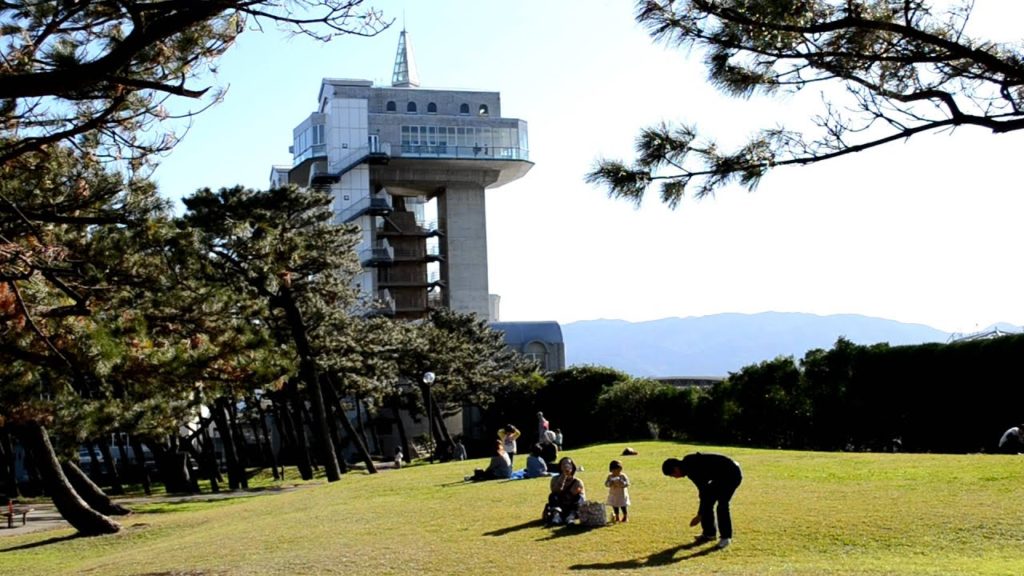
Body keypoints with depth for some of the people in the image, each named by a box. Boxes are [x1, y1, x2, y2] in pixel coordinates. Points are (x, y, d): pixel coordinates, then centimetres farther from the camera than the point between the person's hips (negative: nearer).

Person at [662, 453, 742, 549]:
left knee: (722, 505, -16)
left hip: (732, 474, -10)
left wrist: (700, 515, -20)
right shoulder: (688, 463, 2)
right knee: (707, 502, 7)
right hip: (722, 475, 10)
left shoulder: (693, 468, -27)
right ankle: (709, 533, 16)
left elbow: (704, 492, -26)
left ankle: (726, 537, -1)